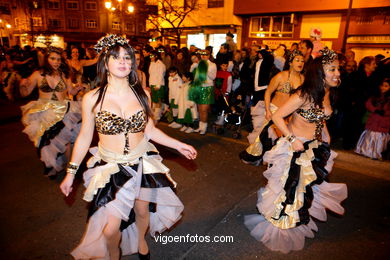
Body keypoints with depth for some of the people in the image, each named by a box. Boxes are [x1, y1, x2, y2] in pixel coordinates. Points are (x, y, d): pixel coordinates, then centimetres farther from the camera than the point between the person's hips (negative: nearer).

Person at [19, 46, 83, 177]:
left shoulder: (64, 75, 3)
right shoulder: (38, 74, 0)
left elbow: (71, 92, 11)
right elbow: (25, 93, 3)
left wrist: (78, 88, -10)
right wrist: (22, 85, -18)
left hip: (63, 112, 1)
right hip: (44, 113, 0)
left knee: (65, 141, -3)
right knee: (48, 142, 0)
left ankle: (66, 166, 17)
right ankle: (51, 168, 20)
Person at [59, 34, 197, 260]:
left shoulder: (142, 94, -4)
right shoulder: (92, 98, -9)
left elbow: (150, 130, 3)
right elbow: (85, 137, -1)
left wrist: (178, 145, 0)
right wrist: (71, 173, 1)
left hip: (142, 163, 2)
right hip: (110, 167, -2)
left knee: (142, 210, 20)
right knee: (110, 228, -1)